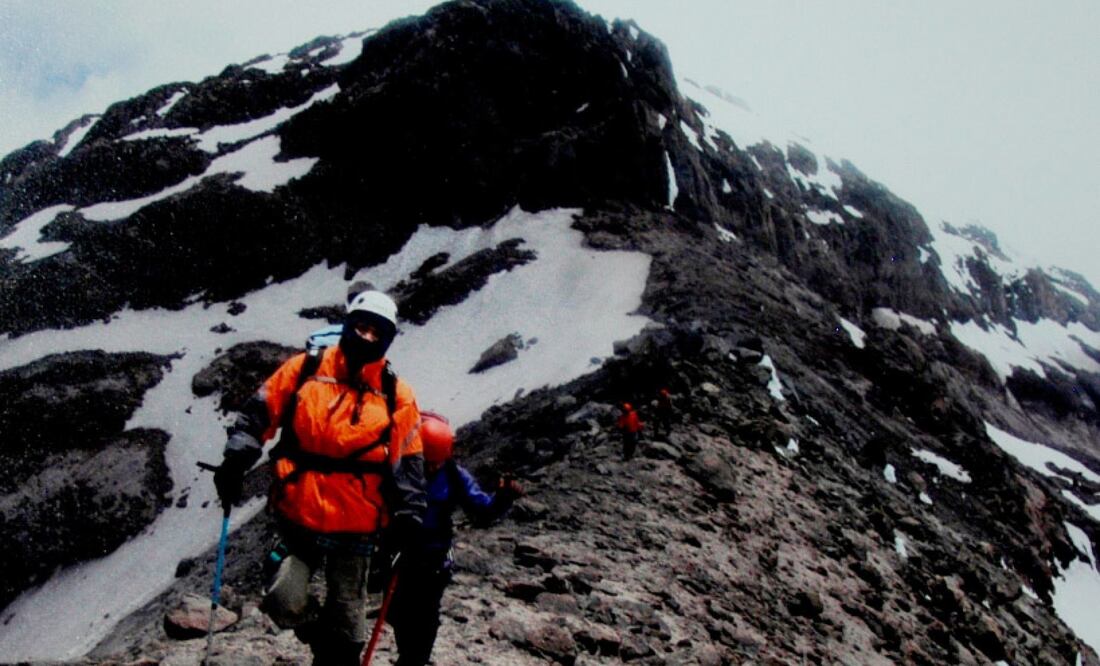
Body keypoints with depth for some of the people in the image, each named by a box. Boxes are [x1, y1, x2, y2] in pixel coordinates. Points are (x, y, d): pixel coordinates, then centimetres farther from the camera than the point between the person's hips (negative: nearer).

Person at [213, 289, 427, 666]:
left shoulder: (396, 395, 0)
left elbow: (408, 463, 4)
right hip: (298, 514, -1)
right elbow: (258, 413, 4)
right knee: (285, 608, -11)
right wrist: (237, 459, -9)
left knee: (346, 624, 11)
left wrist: (409, 515, -3)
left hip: (356, 526, 1)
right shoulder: (304, 369, -1)